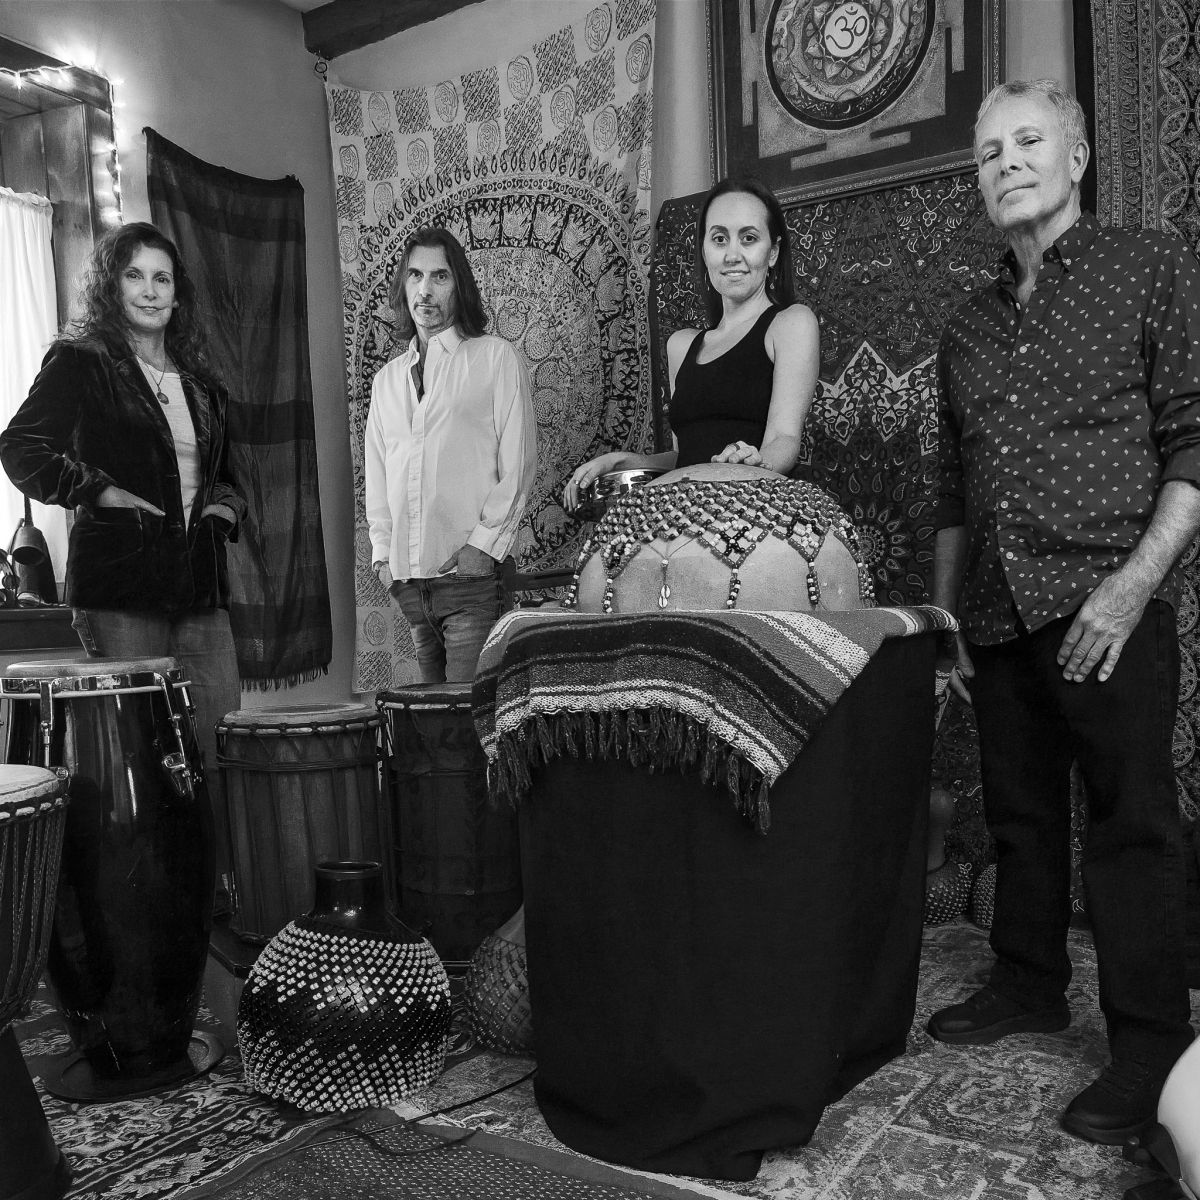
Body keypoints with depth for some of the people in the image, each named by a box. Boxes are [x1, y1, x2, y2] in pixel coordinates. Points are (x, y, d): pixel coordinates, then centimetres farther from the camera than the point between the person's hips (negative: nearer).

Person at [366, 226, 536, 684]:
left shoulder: (495, 358, 4)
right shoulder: (386, 379, 19)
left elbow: (517, 460, -3)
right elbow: (376, 475, 21)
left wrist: (483, 542, -11)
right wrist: (383, 552, 9)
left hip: (470, 569, -5)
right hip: (407, 578, 5)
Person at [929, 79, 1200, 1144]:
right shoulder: (969, 327, 17)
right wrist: (943, 615, 15)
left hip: (1107, 610, -5)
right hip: (999, 619, 6)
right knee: (1021, 815, 14)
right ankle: (1030, 986, 31)